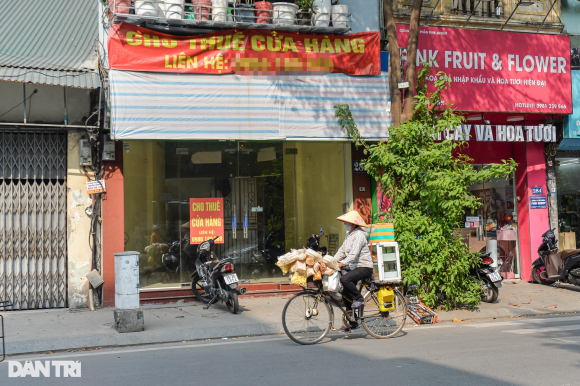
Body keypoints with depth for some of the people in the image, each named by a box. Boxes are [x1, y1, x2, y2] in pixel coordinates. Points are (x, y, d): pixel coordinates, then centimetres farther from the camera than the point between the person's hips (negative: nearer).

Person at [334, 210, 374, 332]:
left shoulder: (359, 235, -16)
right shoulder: (349, 235, 14)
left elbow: (354, 253, -27)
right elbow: (342, 251, 14)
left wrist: (343, 263, -36)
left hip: (364, 267, -10)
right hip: (354, 267, 10)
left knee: (344, 279, -32)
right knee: (346, 294, 7)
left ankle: (359, 299, -11)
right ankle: (352, 322, 16)